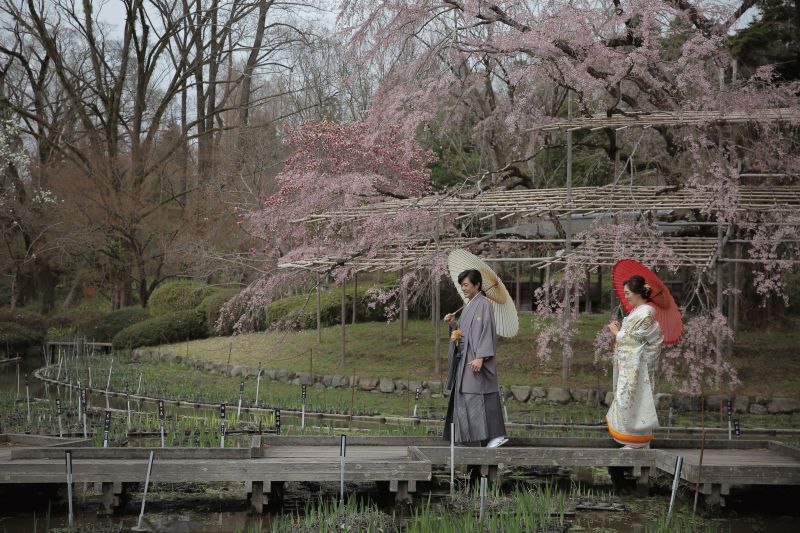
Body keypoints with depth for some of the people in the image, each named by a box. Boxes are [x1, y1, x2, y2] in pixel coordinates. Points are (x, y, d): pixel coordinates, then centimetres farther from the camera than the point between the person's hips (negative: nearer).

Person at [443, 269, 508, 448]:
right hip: (464, 359, 9)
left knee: (476, 397, -14)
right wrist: (453, 324, 2)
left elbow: (487, 332, -16)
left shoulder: (484, 304, -9)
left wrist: (480, 357, -24)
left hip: (475, 359, -9)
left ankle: (496, 435, -13)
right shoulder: (468, 305, 17)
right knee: (463, 397, 7)